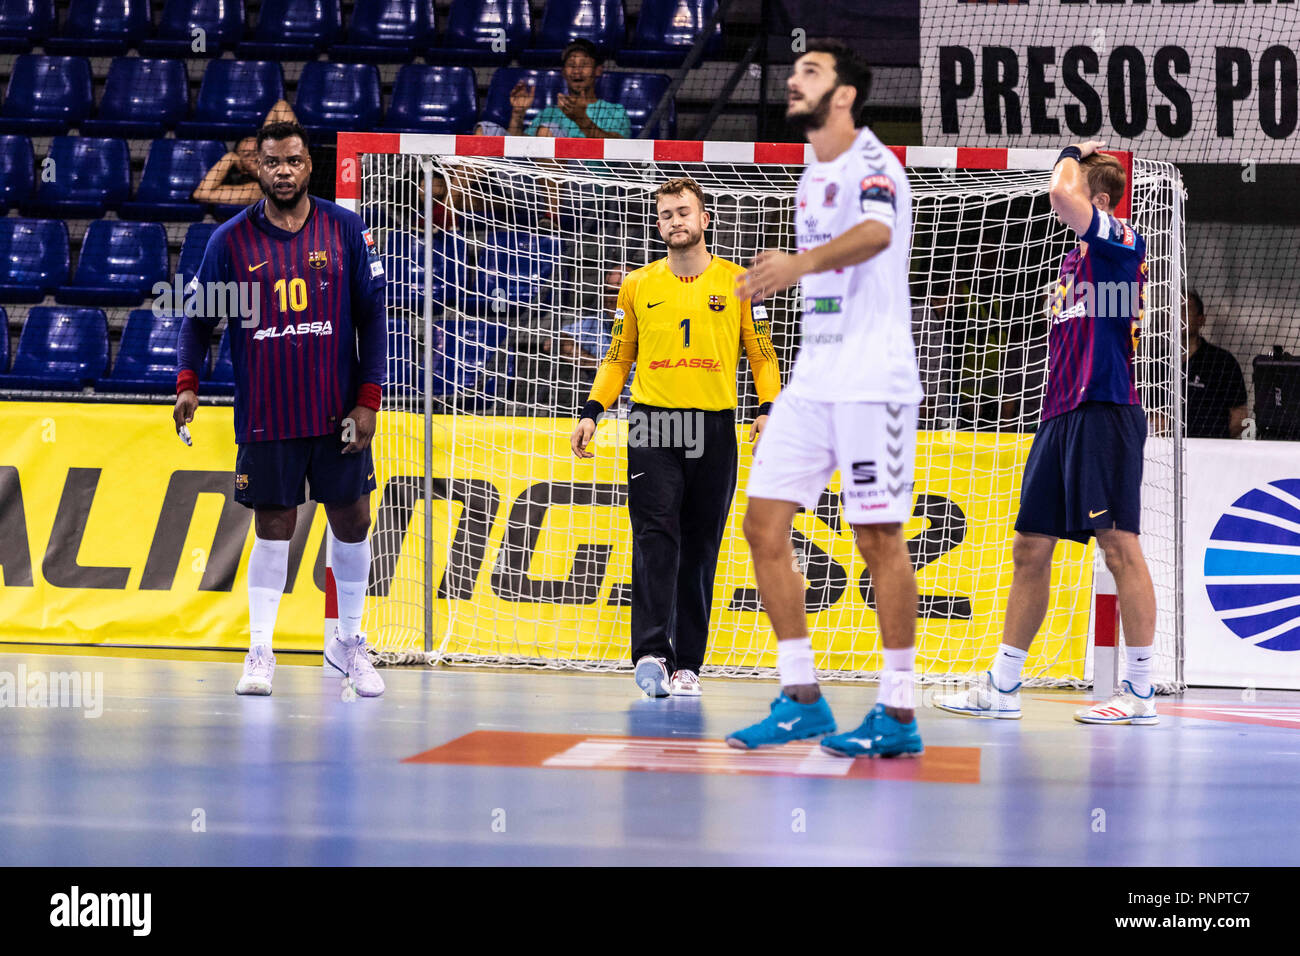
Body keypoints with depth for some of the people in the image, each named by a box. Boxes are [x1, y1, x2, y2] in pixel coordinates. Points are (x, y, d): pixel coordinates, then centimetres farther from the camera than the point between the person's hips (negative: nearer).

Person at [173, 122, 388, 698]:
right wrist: (188, 381, -9)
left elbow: (372, 315, 3)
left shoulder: (345, 230, 1)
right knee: (273, 528, 1)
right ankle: (260, 650, 10)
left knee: (351, 521, 6)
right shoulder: (231, 240, 0)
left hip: (338, 413, 1)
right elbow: (200, 314, 6)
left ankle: (348, 641, 22)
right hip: (265, 416, -1)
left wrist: (368, 398, -3)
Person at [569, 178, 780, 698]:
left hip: (714, 428, 0)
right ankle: (651, 652, -22)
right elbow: (617, 357, 16)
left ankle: (687, 664, 7)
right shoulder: (638, 285, 9)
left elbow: (761, 353, 9)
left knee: (699, 549, 2)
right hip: (652, 426, 0)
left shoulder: (737, 283, 6)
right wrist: (592, 412, 6)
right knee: (655, 537, -14)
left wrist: (767, 409, -4)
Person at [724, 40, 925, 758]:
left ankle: (898, 714, 0)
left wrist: (799, 263, -50)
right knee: (763, 522, 2)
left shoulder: (870, 163, -11)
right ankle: (801, 699, 9)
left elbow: (875, 233, -34)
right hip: (813, 376, 8)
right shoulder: (814, 174, 17)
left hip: (872, 380, -8)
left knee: (878, 537, -5)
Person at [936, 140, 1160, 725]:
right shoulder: (1076, 256, 22)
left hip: (1105, 409, -9)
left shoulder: (1123, 241, -5)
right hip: (1059, 413, 9)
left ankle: (1140, 693, -4)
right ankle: (1001, 688, 14)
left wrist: (1073, 155, -3)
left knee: (1119, 546, -8)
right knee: (1030, 549, 9)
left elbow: (1062, 195, -23)